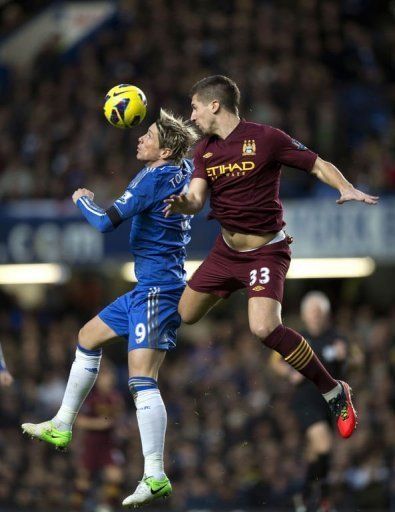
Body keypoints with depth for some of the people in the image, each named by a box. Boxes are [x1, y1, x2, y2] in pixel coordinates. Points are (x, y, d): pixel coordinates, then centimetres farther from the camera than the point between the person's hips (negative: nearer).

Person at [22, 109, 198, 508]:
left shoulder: (155, 177, -17)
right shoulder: (184, 170, 8)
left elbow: (106, 221, -21)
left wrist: (82, 199, 0)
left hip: (157, 288, -10)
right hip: (149, 286, 10)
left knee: (142, 379, -18)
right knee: (89, 336, 22)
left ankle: (155, 477, -24)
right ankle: (62, 427, 33)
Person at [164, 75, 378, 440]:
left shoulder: (266, 139, -13)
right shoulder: (204, 151, 5)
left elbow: (318, 165, -7)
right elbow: (197, 199, -5)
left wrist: (348, 190, -25)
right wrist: (184, 204, -29)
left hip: (266, 251, -7)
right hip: (226, 249, 7)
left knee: (265, 328, -26)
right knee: (184, 315, 10)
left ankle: (334, 393, -12)